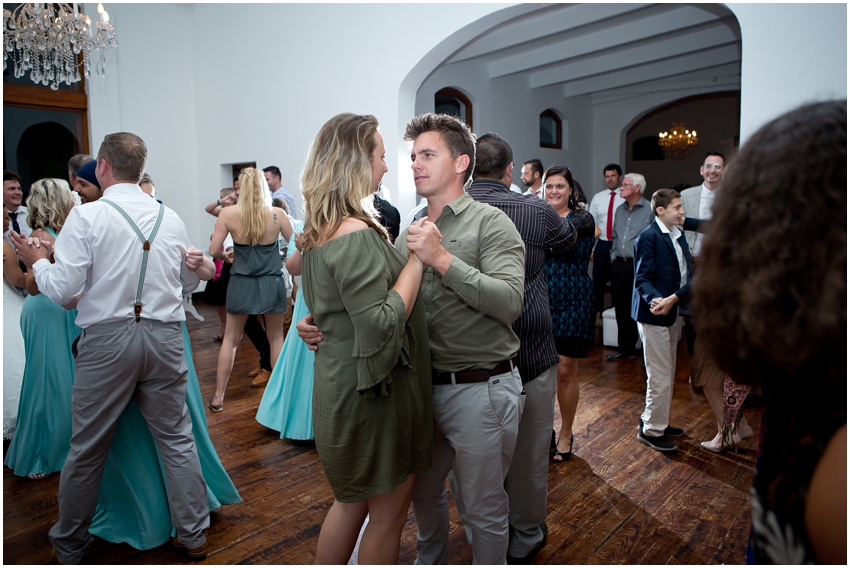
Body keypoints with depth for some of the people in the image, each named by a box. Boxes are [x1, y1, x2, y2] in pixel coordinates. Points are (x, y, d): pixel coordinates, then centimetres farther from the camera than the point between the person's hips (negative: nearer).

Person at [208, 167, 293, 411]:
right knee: (276, 337, 16)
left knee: (230, 338, 15)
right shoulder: (277, 214, -10)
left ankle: (218, 396, 21)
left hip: (241, 283, 0)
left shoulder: (228, 214, -10)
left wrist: (227, 257, 12)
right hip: (272, 282, 0)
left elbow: (214, 250, -9)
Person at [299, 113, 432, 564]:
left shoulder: (321, 229, 7)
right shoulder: (357, 236, -24)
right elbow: (381, 328, -29)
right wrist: (418, 258, -22)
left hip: (338, 387, 10)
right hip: (375, 394, -9)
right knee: (388, 513, 11)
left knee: (350, 501, 25)